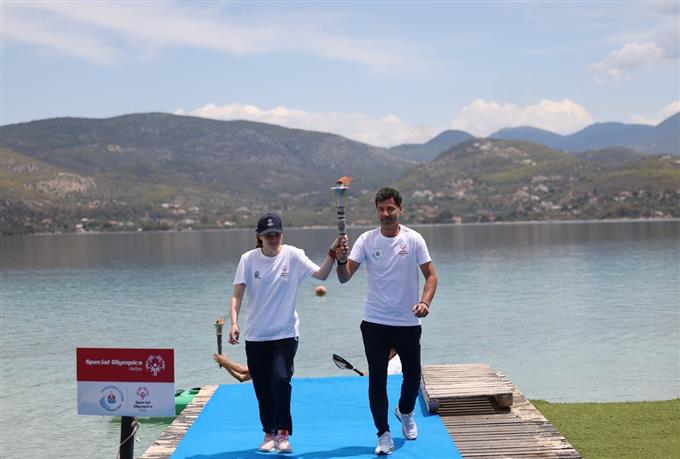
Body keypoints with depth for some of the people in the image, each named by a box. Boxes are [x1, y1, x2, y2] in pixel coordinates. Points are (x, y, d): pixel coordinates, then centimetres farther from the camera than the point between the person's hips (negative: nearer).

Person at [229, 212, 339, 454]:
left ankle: (283, 433, -7)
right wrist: (234, 322, -20)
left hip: (285, 333, -2)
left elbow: (321, 274, -16)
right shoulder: (248, 259, -2)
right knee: (262, 387, 8)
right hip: (255, 335, 2)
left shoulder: (293, 255, -5)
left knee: (281, 380, -19)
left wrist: (332, 254, -32)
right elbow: (237, 294, -7)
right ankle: (269, 433, 24)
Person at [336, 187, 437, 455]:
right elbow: (345, 277, -9)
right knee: (377, 380, -1)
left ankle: (405, 412, 43)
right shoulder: (366, 240, -4)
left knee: (413, 376, 13)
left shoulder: (413, 239, -4)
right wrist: (341, 260, -31)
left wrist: (425, 302, -18)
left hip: (408, 322, 0)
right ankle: (383, 435, 10)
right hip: (374, 323, 0)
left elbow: (431, 275, -2)